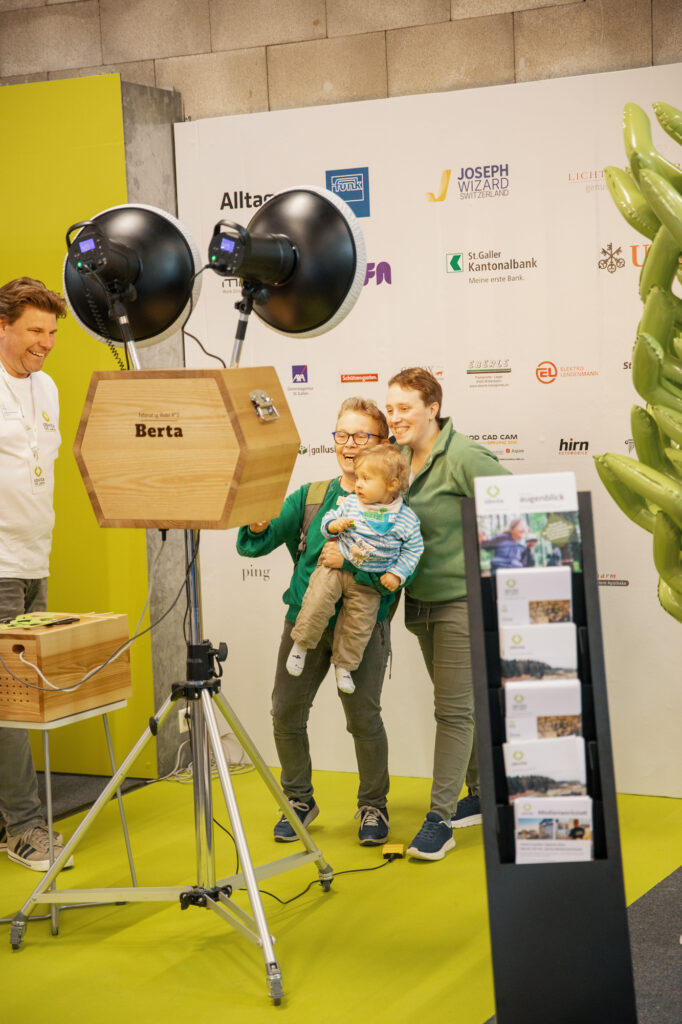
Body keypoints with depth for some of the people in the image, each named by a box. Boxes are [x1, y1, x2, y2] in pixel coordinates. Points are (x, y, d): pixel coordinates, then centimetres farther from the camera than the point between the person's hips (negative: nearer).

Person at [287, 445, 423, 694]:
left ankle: (343, 665, 25)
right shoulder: (349, 503, -2)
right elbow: (328, 519, 9)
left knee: (358, 626, 4)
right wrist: (333, 525, -14)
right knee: (318, 601, -20)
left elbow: (412, 550, 1)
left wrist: (397, 574, -8)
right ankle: (301, 643, 1)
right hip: (335, 565, 0)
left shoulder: (406, 519, -7)